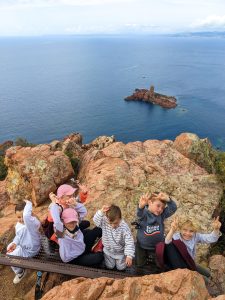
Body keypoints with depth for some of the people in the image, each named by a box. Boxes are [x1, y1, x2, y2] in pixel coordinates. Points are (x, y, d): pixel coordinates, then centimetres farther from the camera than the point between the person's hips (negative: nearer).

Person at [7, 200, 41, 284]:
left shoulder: (33, 222, -35)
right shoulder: (18, 224, -5)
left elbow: (26, 216, -60)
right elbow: (18, 236, 13)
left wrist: (28, 203, -46)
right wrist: (14, 243, -6)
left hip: (30, 249, -9)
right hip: (22, 245, 9)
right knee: (9, 248, 23)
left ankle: (20, 273, 18)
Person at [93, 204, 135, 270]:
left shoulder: (124, 227, -31)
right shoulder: (104, 222, -24)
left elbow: (129, 243, -29)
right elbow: (95, 220, -32)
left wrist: (129, 256, -37)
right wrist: (101, 212, -47)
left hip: (120, 252, -2)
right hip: (108, 250, 2)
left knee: (121, 268, 8)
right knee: (110, 266, 12)